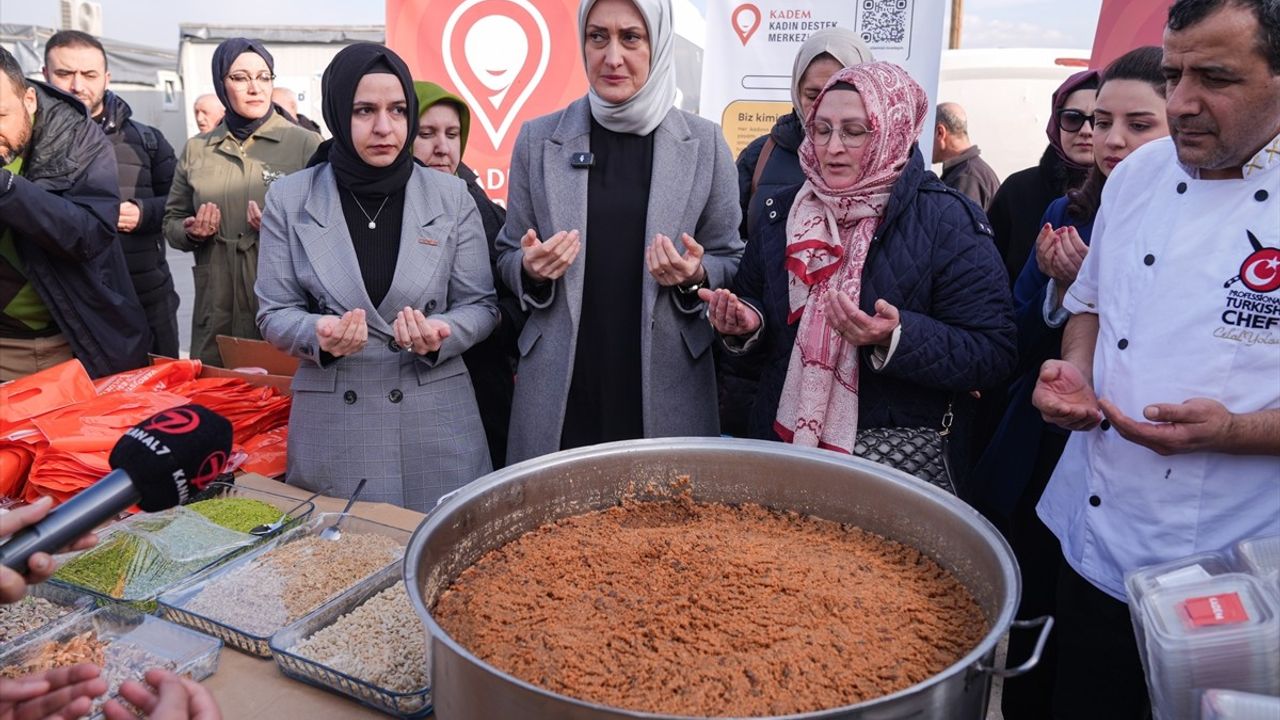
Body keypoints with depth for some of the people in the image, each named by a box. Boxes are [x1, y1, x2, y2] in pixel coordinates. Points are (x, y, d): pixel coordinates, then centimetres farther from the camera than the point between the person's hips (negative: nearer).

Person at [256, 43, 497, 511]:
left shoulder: (451, 197, 0)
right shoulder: (290, 199, 0)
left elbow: (480, 306, 3)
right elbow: (274, 314, 3)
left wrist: (439, 335, -17)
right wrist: (317, 334, -18)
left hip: (436, 420, 0)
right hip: (332, 424, 0)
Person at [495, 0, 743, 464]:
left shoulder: (705, 143, 0)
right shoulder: (537, 139, 2)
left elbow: (733, 263, 7)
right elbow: (508, 258, 10)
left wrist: (696, 275, -14)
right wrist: (532, 268, -11)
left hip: (669, 391, 0)